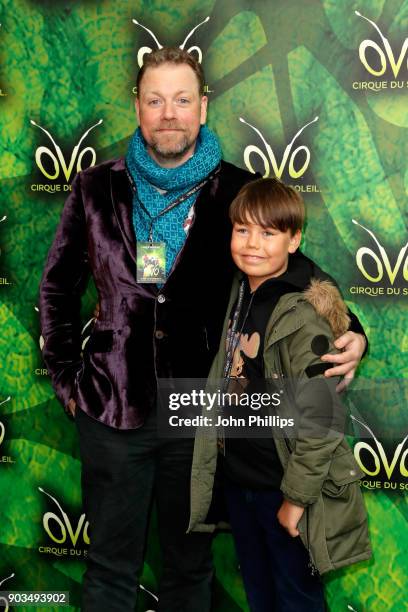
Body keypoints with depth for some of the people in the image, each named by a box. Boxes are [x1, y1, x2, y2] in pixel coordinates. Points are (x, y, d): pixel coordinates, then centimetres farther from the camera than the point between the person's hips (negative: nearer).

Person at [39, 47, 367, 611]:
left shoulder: (238, 192, -4)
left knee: (191, 566, 17)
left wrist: (348, 336, -17)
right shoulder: (98, 189, 0)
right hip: (113, 410, 1)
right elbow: (58, 289, 9)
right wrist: (67, 380, 5)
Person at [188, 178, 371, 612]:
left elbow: (319, 421, -22)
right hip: (238, 478, 7)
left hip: (282, 488, -7)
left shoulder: (302, 318, -22)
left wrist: (296, 497, -18)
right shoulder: (238, 295, 1)